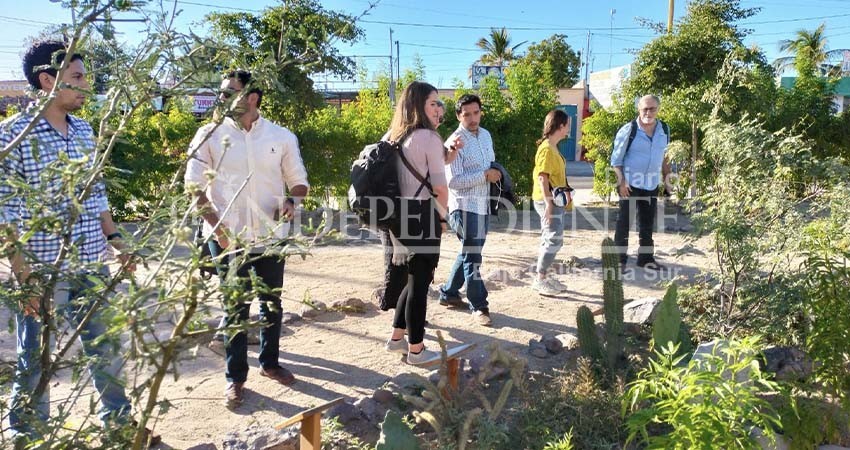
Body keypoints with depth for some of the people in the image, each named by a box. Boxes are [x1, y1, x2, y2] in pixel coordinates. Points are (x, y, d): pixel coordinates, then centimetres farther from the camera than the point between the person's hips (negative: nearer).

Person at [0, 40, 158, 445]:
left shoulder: (84, 131, 8)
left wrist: (113, 238, 7)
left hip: (91, 267, 6)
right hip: (41, 271, -6)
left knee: (106, 349, 17)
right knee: (35, 362, 10)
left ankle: (120, 422, 35)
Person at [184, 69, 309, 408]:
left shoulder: (282, 137, 1)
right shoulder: (209, 135, -2)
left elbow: (299, 182, 8)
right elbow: (195, 186, -4)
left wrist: (291, 200, -15)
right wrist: (219, 229, -13)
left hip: (271, 236, 2)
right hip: (227, 237, -1)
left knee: (272, 302, 15)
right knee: (234, 307, 8)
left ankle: (270, 362, 35)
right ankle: (235, 377, 23)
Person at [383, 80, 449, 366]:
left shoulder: (396, 137, 13)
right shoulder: (429, 137, -11)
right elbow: (440, 186, -11)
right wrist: (442, 216, 5)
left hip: (399, 212, 8)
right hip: (421, 215, -8)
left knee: (413, 277, 21)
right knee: (420, 280, 1)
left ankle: (397, 337, 29)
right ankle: (416, 350, 12)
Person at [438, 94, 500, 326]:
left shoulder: (486, 135, 9)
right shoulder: (454, 142, -15)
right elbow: (453, 181, -21)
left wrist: (496, 172, 3)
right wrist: (485, 175, -20)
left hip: (483, 204, 8)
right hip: (465, 206, -8)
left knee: (469, 252, 17)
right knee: (472, 256, -2)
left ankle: (448, 293, 33)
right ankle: (479, 306, 9)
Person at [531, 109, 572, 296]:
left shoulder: (552, 147, 14)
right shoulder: (547, 149, -16)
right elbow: (542, 178, -21)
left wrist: (565, 193, 23)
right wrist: (548, 202, -24)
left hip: (555, 201, 10)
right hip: (548, 202, -10)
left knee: (550, 240, 13)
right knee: (554, 240, -8)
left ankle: (544, 276, 21)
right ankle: (540, 280, -1)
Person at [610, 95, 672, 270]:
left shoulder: (664, 131, 4)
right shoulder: (628, 130, -11)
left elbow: (663, 157, 17)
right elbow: (616, 159, -8)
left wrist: (666, 179, 14)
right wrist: (621, 181, -16)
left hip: (652, 184, 5)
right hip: (630, 183, -5)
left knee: (647, 223, 14)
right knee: (624, 222, 0)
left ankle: (646, 257, 26)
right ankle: (620, 259, 9)